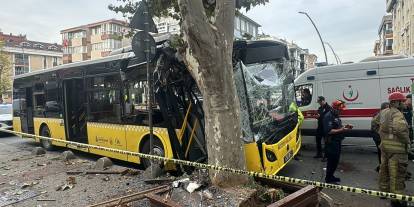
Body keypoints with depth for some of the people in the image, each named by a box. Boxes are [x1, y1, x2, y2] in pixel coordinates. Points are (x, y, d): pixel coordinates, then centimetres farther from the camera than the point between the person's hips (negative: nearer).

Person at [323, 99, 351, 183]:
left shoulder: (336, 116, 14)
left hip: (337, 142, 10)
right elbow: (329, 131, -24)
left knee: (335, 160, 17)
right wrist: (341, 130, -24)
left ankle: (331, 176, 30)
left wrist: (345, 127, 8)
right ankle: (328, 179, 6)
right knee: (332, 160, -5)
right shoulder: (328, 116, -18)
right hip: (331, 143, -10)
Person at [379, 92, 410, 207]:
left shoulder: (384, 112, 12)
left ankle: (384, 190, 35)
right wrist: (406, 140, -19)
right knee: (397, 173, -2)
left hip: (384, 145, 9)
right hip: (396, 147, -9)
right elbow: (400, 128, -33)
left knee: (385, 169, 20)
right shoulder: (397, 114, -17)